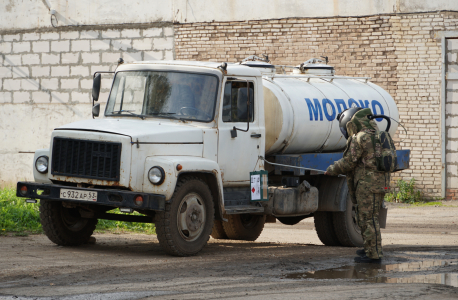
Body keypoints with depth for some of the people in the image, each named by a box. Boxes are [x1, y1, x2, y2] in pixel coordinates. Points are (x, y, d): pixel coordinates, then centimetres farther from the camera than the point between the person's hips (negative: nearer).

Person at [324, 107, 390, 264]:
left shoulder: (360, 138, -13)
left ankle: (374, 255, -6)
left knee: (368, 219, -6)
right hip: (380, 182, 10)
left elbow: (348, 163, -10)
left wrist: (332, 170, 6)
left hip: (368, 184, -10)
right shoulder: (375, 135, 18)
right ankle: (370, 249, 29)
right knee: (364, 217, 20)